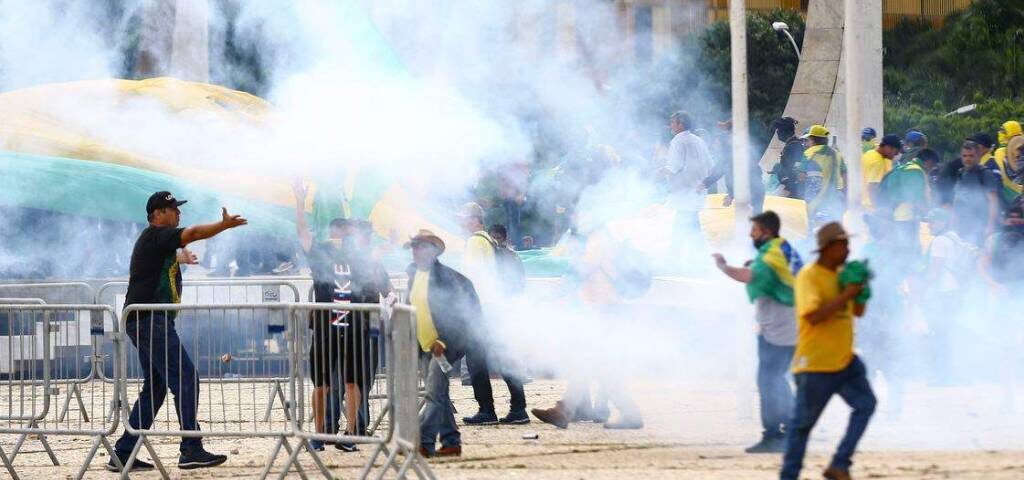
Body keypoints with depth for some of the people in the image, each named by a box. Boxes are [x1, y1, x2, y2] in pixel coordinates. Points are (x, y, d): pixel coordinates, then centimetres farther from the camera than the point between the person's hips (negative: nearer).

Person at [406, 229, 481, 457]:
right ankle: (451, 442, 19)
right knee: (440, 395, 12)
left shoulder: (444, 275, -13)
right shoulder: (413, 274, 9)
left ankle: (424, 443, -18)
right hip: (427, 345, 8)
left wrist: (443, 342, -15)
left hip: (446, 343, -8)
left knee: (434, 393, -14)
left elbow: (457, 311, -12)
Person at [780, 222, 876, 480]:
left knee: (866, 403, -3)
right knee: (803, 422, 1)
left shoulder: (842, 274, 10)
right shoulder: (808, 276, -14)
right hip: (815, 364, -7)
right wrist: (845, 295, -24)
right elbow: (813, 315, -25)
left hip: (844, 360, 7)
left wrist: (861, 290, -2)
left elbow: (858, 311, 17)